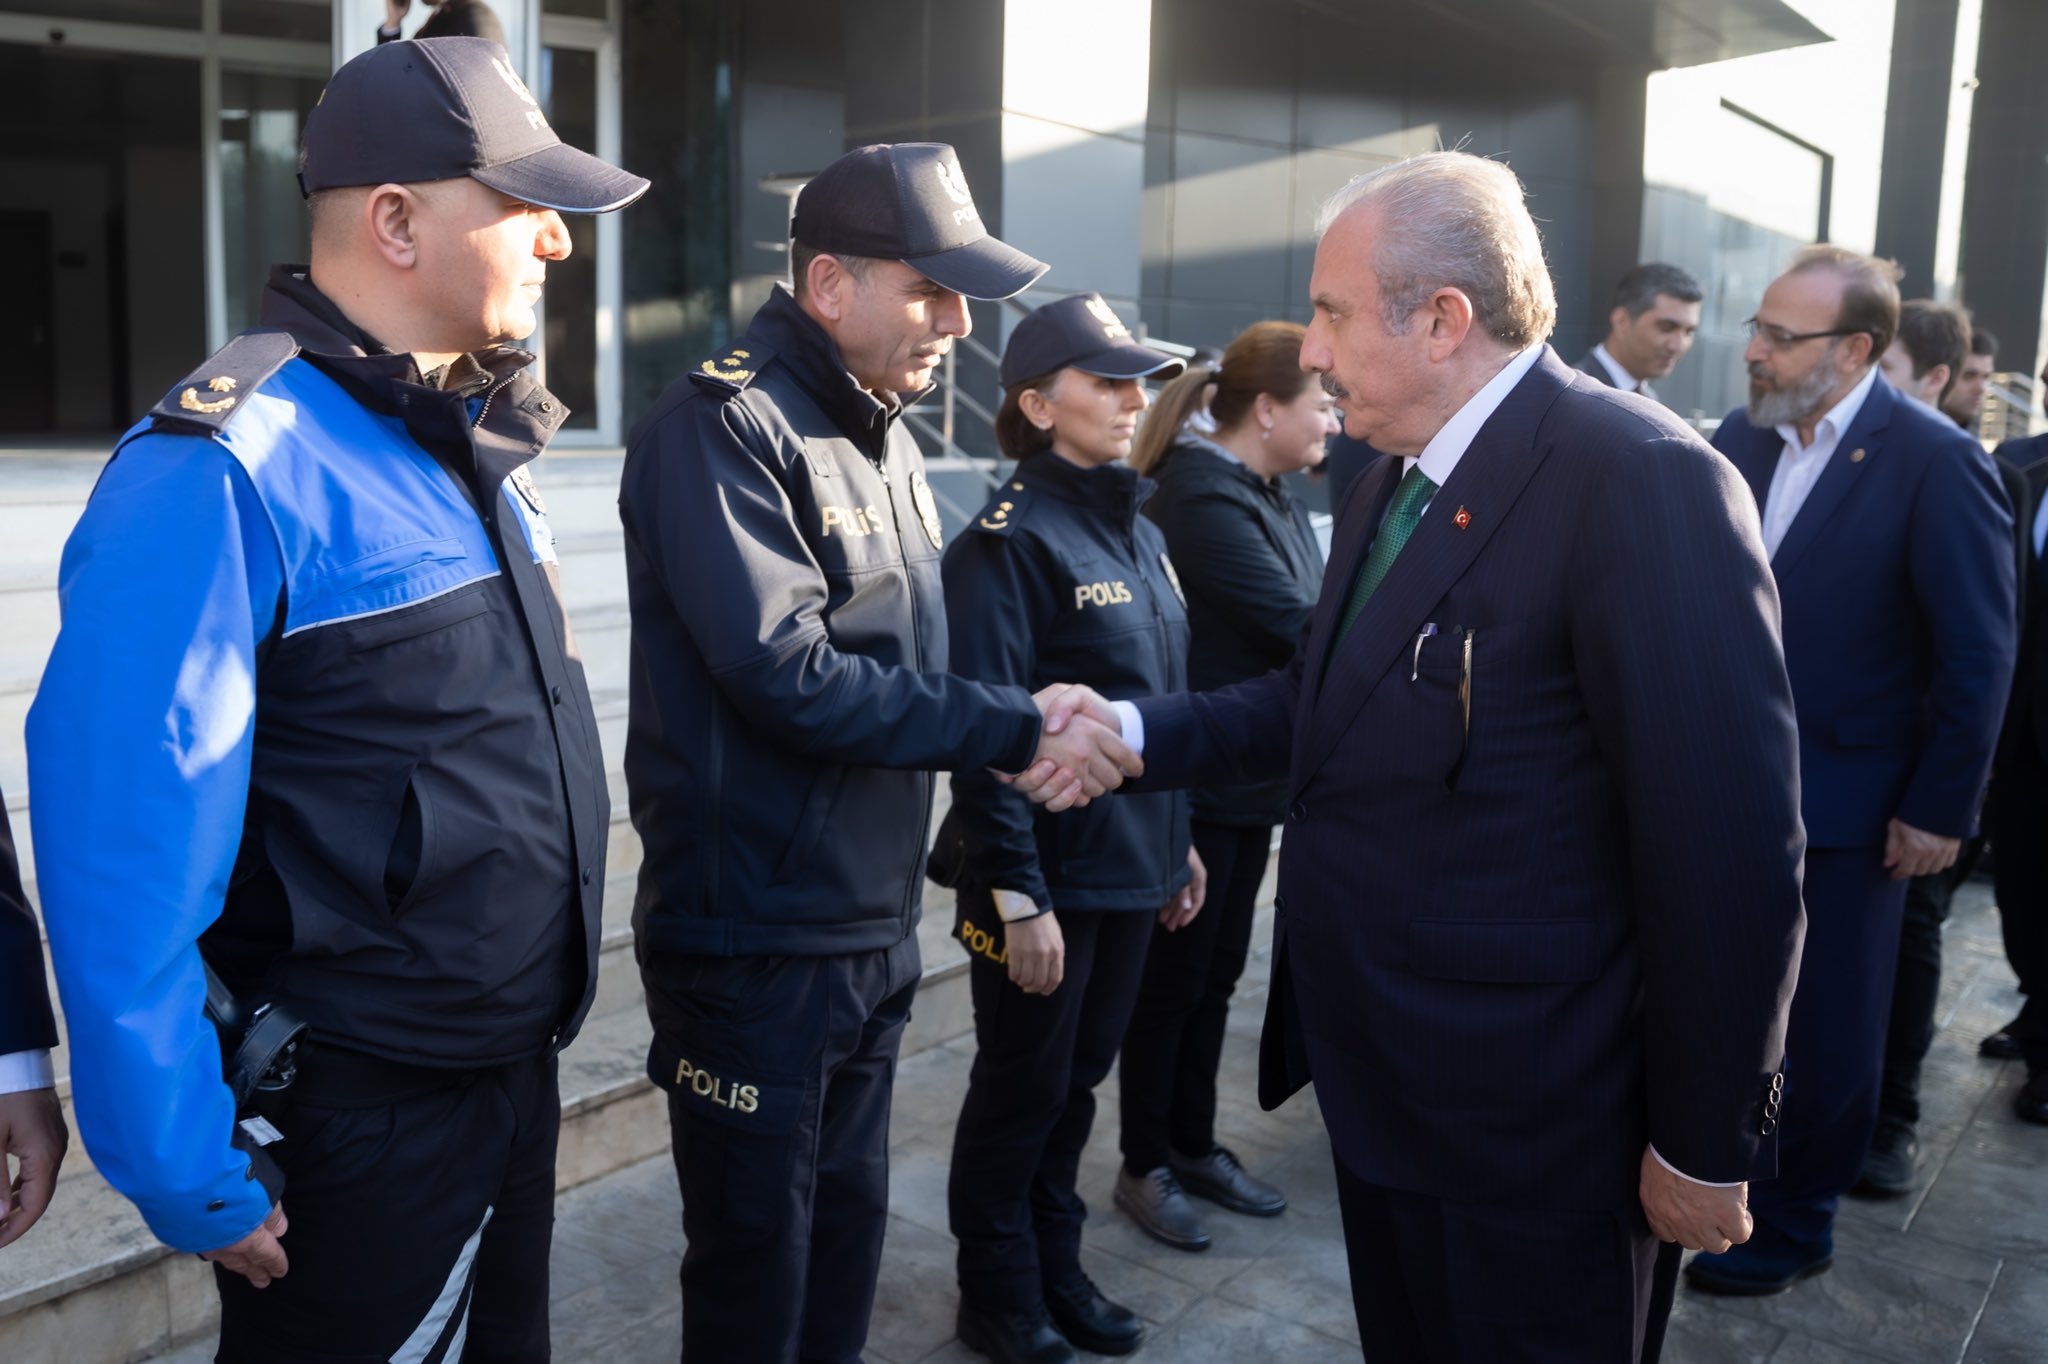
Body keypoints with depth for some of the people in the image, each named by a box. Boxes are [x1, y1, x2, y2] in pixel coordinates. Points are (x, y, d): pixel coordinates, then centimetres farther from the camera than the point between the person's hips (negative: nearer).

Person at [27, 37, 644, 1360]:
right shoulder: (228, 466, -21)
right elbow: (127, 850, -22)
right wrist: (190, 1177, -17)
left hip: (518, 1070, 8)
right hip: (352, 1124, -8)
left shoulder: (475, 443, 6)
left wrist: (537, 1020, 15)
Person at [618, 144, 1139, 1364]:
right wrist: (1016, 732, -20)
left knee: (848, 1233, 20)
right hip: (755, 939, -8)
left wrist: (1023, 725, -2)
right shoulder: (724, 426, -15)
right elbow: (787, 673, -25)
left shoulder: (884, 436, 11)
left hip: (878, 928, 8)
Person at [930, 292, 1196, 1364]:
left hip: (1131, 870, 7)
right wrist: (1018, 895, -21)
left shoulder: (1140, 533, 9)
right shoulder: (1011, 540, -16)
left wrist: (1177, 840, 15)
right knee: (1022, 1092, 10)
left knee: (1079, 1079, 20)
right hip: (1047, 875, -7)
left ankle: (1057, 1268, 38)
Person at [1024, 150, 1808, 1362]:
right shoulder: (1398, 481, 8)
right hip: (1383, 1079, 8)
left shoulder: (1641, 481, -22)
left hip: (1527, 1126, -8)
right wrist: (1136, 732, -3)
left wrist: (1709, 1142, -16)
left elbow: (1729, 843, -22)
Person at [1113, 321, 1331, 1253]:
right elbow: (1298, 626, -24)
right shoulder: (1203, 501, -20)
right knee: (1173, 978, 6)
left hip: (1250, 781, 9)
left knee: (1216, 976, 18)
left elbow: (1316, 616, 5)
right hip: (1192, 786, -9)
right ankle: (1145, 1167, 23)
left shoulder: (1271, 496, 9)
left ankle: (1193, 1147, 33)